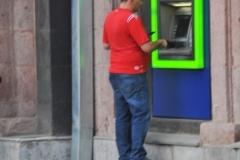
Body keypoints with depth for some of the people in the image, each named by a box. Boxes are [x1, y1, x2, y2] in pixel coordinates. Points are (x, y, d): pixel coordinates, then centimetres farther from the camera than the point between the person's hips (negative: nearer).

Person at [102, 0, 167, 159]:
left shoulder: (110, 18, 10)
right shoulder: (132, 19, -16)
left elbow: (106, 45, 21)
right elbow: (146, 47, -18)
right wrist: (160, 43, 1)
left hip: (116, 73, 9)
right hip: (132, 74, -9)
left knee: (123, 116, 10)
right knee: (141, 114, -4)